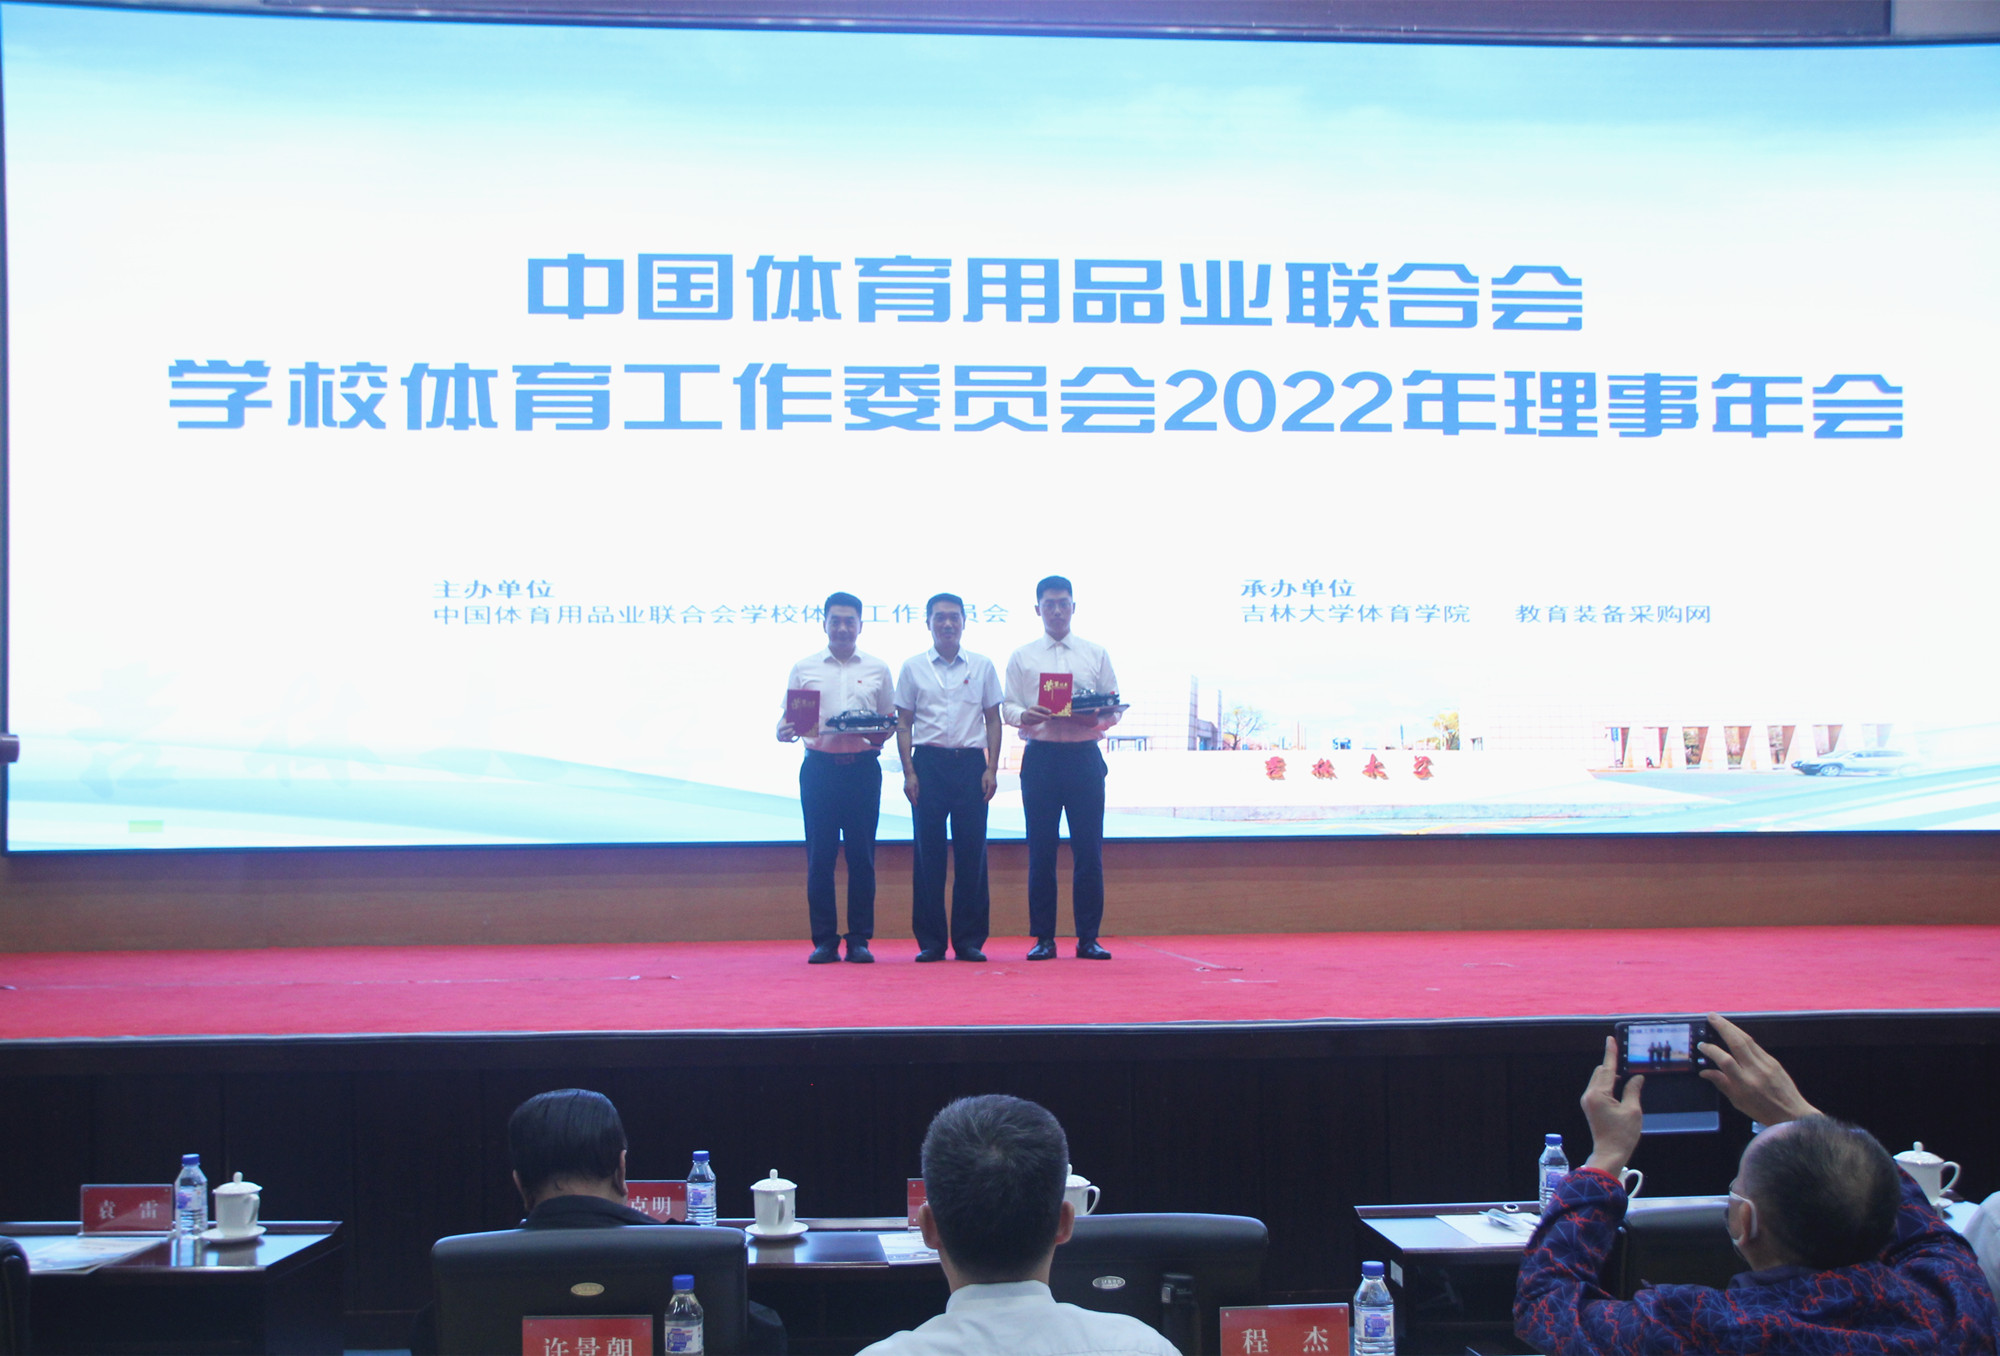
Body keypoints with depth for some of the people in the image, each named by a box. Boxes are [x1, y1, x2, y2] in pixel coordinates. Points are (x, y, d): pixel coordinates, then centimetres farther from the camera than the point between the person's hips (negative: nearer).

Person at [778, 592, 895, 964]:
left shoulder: (877, 669, 12)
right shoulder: (804, 668, 10)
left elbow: (891, 720, 13)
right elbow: (788, 717, 10)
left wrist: (882, 734, -8)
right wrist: (784, 730, -12)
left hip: (863, 766, 0)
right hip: (819, 766, 0)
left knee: (862, 854, 0)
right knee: (819, 854, -2)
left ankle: (860, 939, 6)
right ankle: (824, 940, 3)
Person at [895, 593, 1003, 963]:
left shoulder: (982, 666, 9)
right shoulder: (913, 667, 7)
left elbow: (993, 720, 10)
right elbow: (903, 723, 7)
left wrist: (991, 769, 0)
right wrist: (909, 772, -3)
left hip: (971, 762, 1)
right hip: (929, 762, -1)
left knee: (972, 852, 0)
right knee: (928, 852, 0)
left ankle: (969, 940, 6)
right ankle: (930, 941, 5)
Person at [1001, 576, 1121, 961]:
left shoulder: (1096, 654, 13)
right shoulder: (1022, 657, 12)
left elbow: (1114, 708, 10)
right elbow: (1007, 706, 6)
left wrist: (1099, 719, -12)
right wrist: (1024, 716, -16)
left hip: (1084, 756, 0)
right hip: (1040, 755, 0)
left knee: (1089, 849, -2)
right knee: (1041, 850, 0)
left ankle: (1088, 937, 4)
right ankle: (1043, 938, 5)